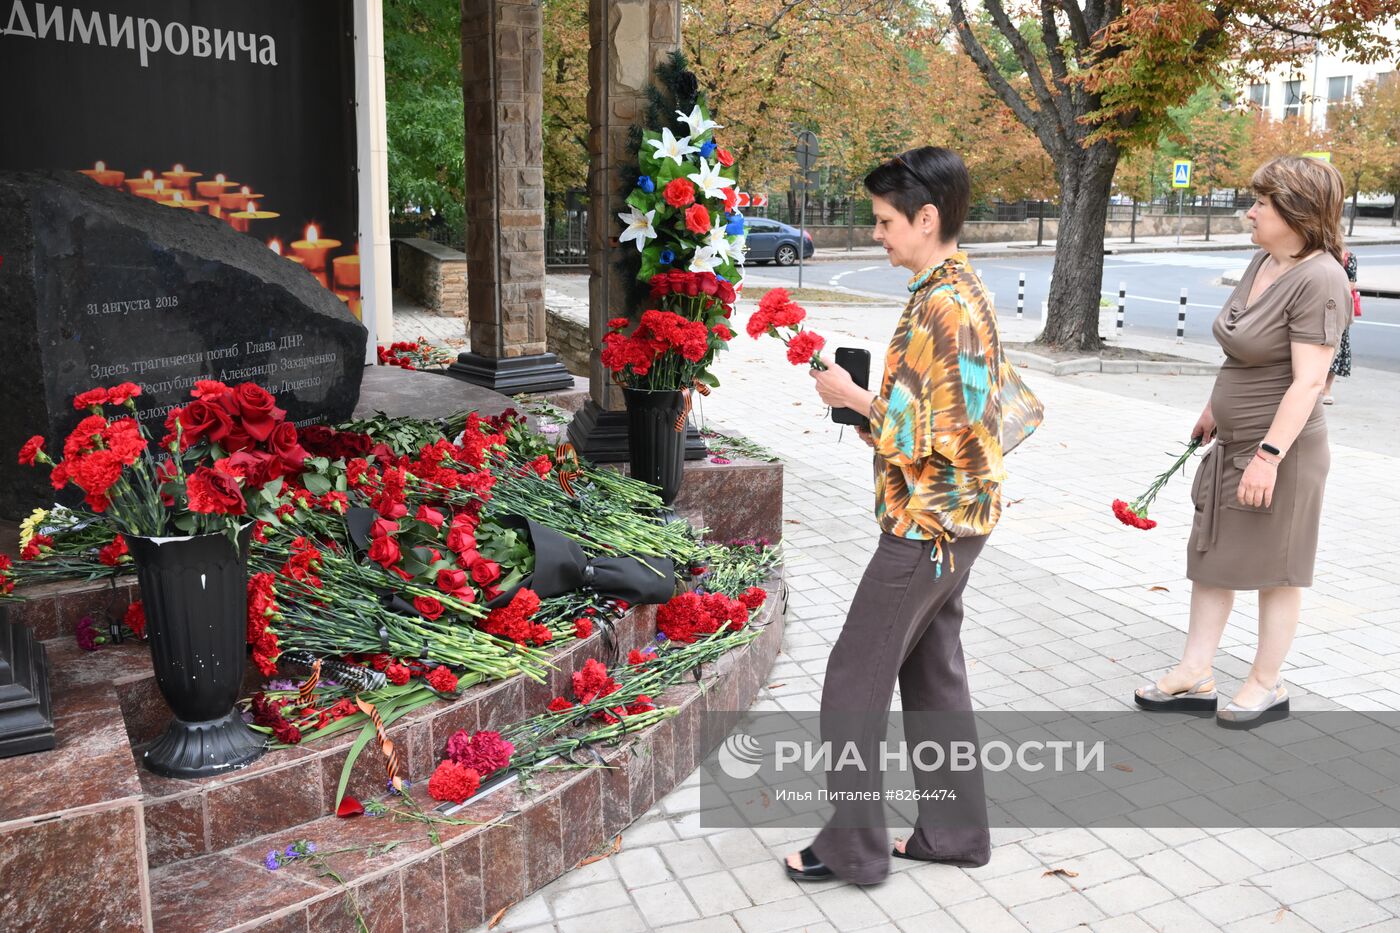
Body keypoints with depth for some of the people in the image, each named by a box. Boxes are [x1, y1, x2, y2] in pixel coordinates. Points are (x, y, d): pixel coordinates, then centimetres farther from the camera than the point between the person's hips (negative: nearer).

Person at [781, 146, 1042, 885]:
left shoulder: (943, 306, -21)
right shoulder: (956, 292, 11)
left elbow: (935, 433, -24)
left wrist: (853, 397, -12)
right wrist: (871, 402, 10)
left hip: (928, 521, -10)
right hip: (947, 517, 10)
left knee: (857, 675, 0)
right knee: (932, 671, 17)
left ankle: (854, 845, 12)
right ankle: (954, 831, 29)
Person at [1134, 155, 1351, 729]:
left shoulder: (1319, 280, -19)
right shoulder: (1262, 262, 8)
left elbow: (1308, 381, -24)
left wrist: (1268, 455, -27)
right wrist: (1215, 409, 23)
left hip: (1280, 449, -9)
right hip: (1233, 443, 9)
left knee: (1274, 569, 6)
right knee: (1210, 557, 12)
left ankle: (1267, 686, 22)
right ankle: (1195, 677, 21)